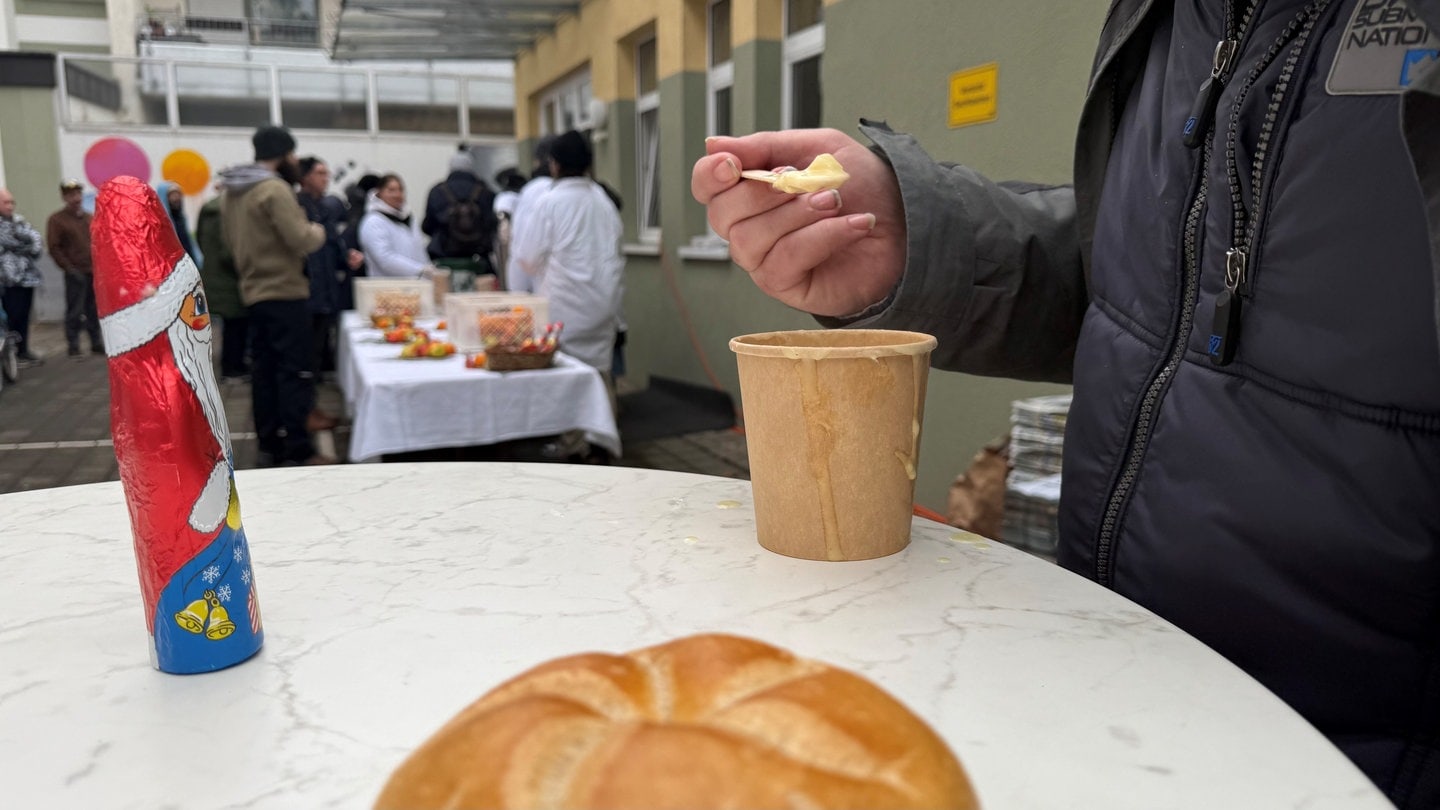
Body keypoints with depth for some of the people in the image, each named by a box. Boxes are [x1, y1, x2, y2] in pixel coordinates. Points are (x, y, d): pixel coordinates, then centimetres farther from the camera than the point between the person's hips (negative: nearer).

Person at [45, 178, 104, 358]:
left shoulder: (90, 218, 15)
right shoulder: (57, 220, -1)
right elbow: (54, 248, -6)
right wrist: (70, 269, -11)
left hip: (95, 272, 5)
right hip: (76, 274, -5)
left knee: (95, 310, 9)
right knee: (75, 312, -3)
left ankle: (97, 344, 17)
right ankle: (73, 347, 3)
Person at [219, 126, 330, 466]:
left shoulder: (231, 192, 13)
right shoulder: (275, 188, -15)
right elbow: (301, 240, -20)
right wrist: (317, 232, -1)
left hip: (253, 291, 9)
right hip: (284, 291, -9)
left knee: (264, 369, 11)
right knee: (294, 371, -7)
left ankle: (270, 441, 17)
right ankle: (297, 449, -7)